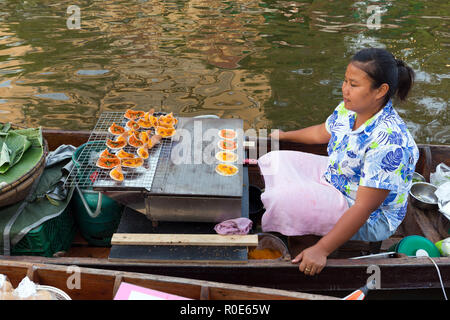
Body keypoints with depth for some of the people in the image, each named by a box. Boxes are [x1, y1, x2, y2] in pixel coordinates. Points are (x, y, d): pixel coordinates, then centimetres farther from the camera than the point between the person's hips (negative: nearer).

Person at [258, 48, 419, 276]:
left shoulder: (388, 140, -34)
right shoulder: (349, 109, -8)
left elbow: (363, 208, -33)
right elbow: (323, 133, 16)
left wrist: (322, 250, -34)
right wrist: (285, 135, 31)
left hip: (371, 220, -9)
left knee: (286, 198, -26)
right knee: (274, 161, 7)